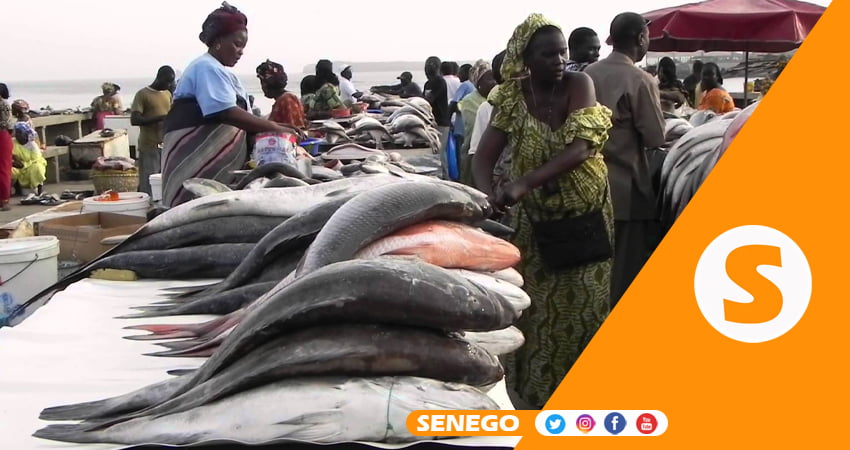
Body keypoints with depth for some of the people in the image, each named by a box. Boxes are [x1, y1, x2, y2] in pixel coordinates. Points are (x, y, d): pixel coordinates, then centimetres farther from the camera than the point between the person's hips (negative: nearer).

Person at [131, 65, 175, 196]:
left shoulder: (168, 94, 16)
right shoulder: (143, 94, -4)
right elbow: (134, 120, -12)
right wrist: (159, 118, -21)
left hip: (166, 146, 6)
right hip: (148, 147, -6)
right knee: (148, 186, -7)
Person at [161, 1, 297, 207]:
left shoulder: (222, 73, 21)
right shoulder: (207, 68, -11)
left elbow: (241, 115, 17)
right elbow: (227, 113, -23)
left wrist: (273, 129, 1)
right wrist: (274, 128, -21)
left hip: (219, 164, 10)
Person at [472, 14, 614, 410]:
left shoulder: (578, 84, -11)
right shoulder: (512, 97, -6)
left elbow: (579, 148, -22)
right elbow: (484, 156, -10)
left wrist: (524, 183, -33)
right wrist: (488, 193, -32)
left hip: (587, 213, -1)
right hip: (536, 219, 1)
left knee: (585, 305, 1)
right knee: (536, 308, 2)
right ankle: (535, 392, 17)